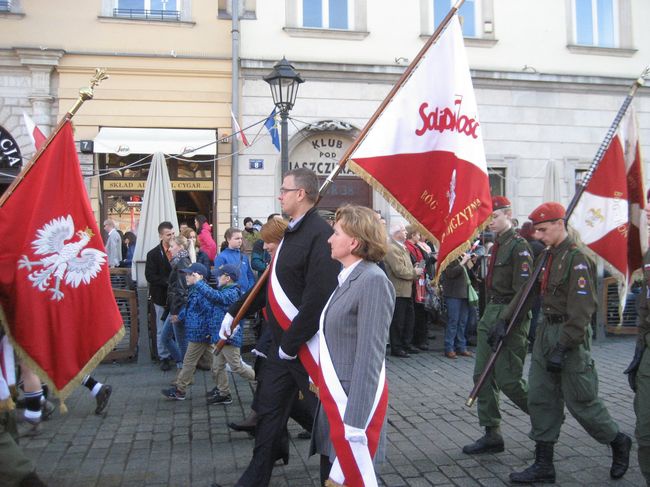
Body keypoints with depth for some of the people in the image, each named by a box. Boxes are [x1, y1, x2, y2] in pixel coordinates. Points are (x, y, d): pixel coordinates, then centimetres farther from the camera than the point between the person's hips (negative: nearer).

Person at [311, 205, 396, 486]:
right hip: (333, 398, 8)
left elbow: (370, 355, -22)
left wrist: (355, 421, -23)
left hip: (355, 400, -8)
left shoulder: (373, 281, -17)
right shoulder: (347, 278, 11)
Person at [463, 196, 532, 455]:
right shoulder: (496, 245, 14)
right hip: (490, 312, 9)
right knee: (482, 375, 8)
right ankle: (492, 434, 17)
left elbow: (523, 291, -19)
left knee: (508, 380, -4)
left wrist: (505, 323, -22)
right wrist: (489, 315, 16)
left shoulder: (519, 246, -13)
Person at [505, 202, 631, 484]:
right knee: (540, 398, 7)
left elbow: (582, 310, -21)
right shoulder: (547, 257, 10)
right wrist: (505, 320, 9)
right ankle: (543, 466, 16)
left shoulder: (577, 258, -16)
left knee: (581, 401, 3)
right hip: (546, 331, 8)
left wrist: (562, 348, -22)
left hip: (571, 336, -8)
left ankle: (619, 442, 31)